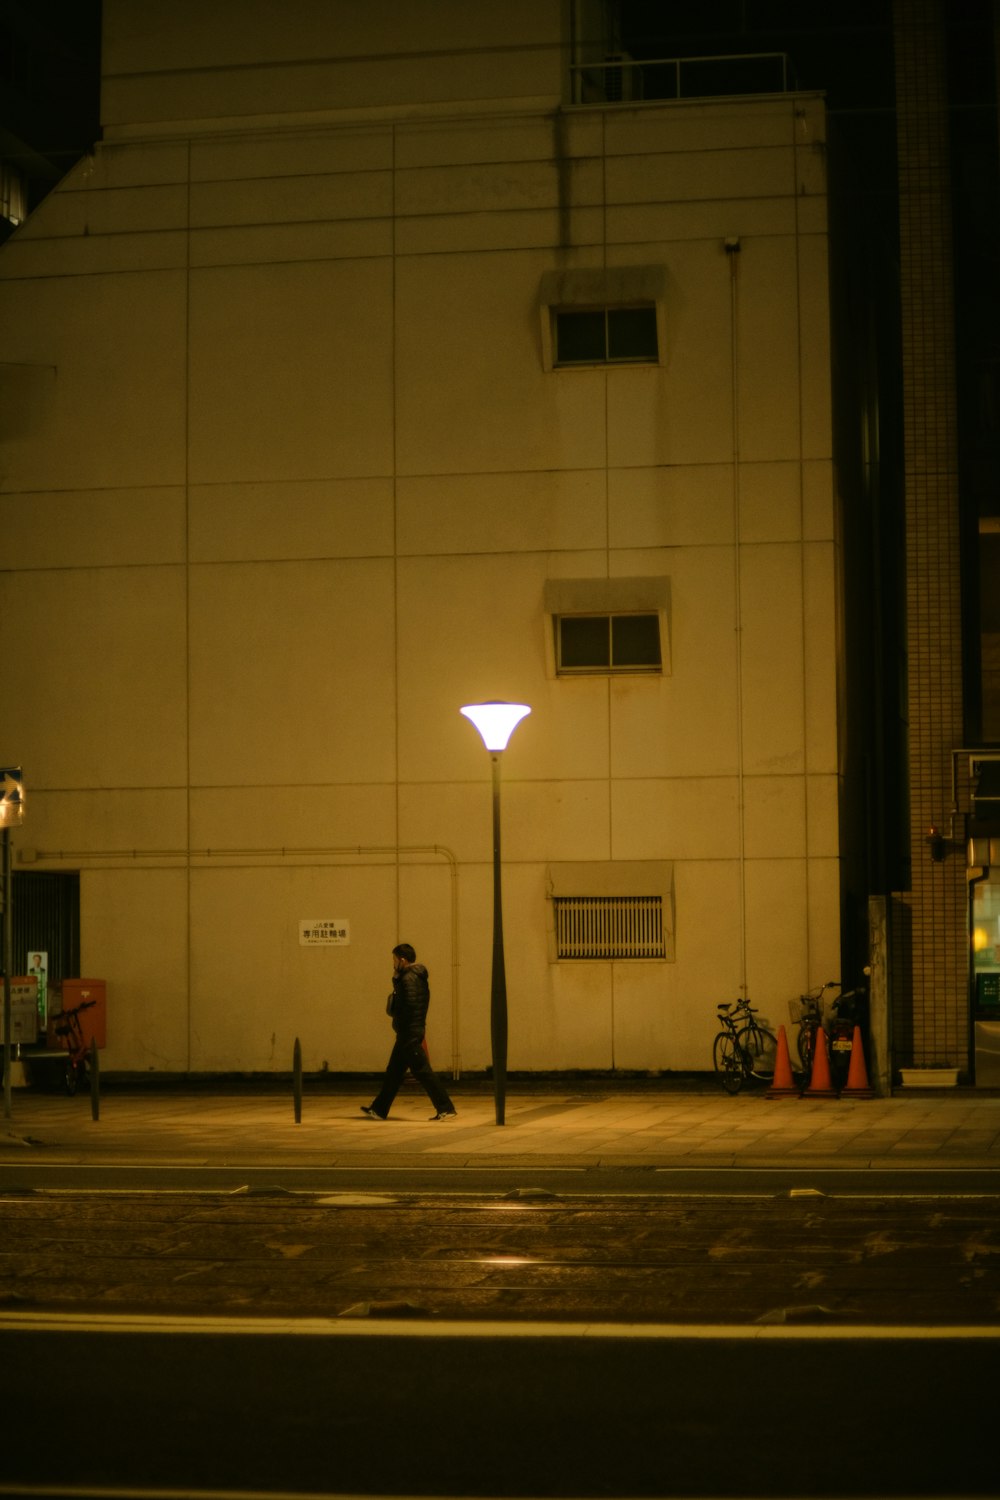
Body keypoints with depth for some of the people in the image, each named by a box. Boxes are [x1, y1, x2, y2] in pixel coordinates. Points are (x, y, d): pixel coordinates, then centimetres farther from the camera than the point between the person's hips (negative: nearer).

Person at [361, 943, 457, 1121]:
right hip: (414, 1030, 10)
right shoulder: (417, 976, 15)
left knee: (422, 1070, -9)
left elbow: (408, 1005, -22)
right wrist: (396, 979, 6)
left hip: (409, 1033, -10)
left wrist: (392, 1009, -7)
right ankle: (379, 1109, 23)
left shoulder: (409, 978, -16)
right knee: (394, 1072, 15)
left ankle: (446, 1108, -10)